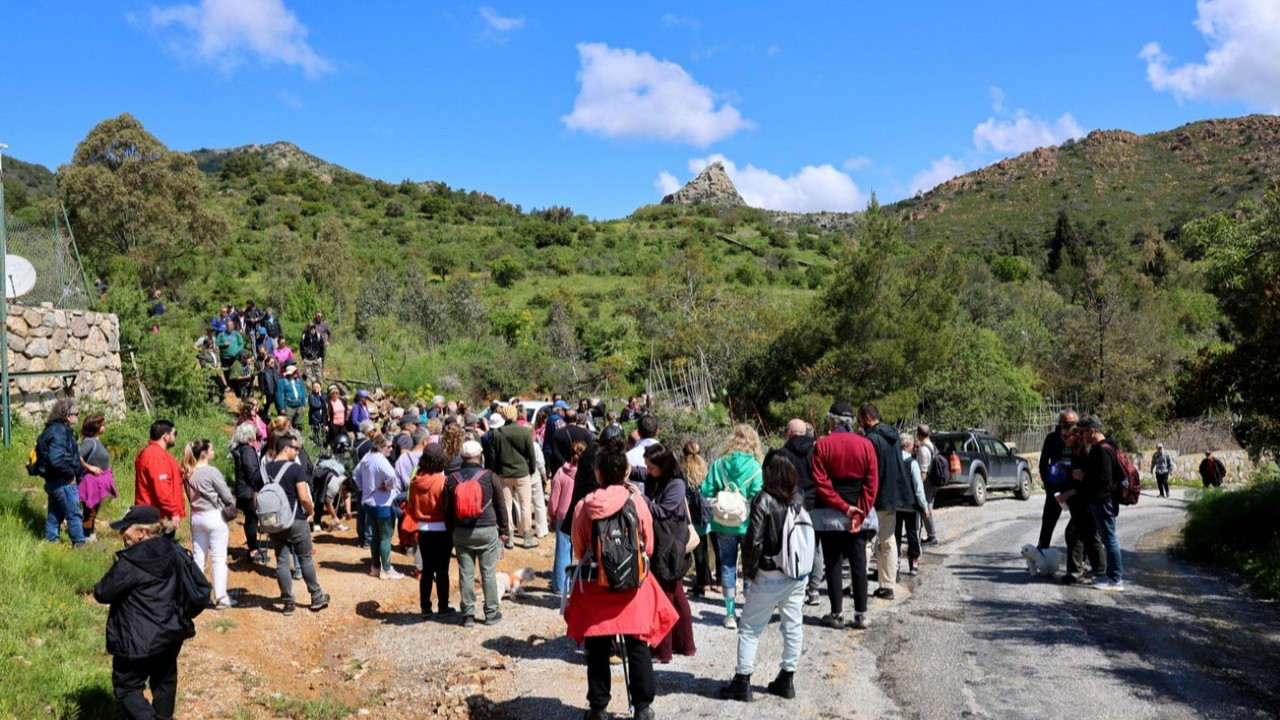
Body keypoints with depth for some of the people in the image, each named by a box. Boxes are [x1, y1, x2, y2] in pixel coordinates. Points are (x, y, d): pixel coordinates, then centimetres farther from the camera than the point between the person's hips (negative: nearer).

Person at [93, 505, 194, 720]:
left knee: (126, 686, 7)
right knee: (164, 681, 22)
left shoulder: (130, 563, -22)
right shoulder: (173, 552, -1)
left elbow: (102, 593, -12)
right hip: (171, 632, 7)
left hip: (139, 640, -7)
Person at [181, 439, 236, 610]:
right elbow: (227, 495, -9)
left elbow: (190, 495, 8)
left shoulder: (188, 473, 3)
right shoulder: (211, 472, -16)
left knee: (198, 557, 13)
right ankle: (221, 598, 1)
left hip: (196, 517, 7)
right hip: (214, 516, -6)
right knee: (219, 559, 0)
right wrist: (233, 508, 9)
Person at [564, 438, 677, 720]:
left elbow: (578, 549, 2)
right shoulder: (637, 502, -10)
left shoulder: (584, 506, -9)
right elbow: (648, 546, 0)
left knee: (598, 650, 12)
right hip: (634, 588, 0)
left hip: (595, 588, 0)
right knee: (638, 648, 11)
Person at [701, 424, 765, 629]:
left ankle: (731, 614, 15)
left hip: (724, 525, 2)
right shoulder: (757, 468, -11)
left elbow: (707, 493, -4)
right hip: (748, 525, -2)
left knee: (728, 566, 13)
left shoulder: (718, 465, -5)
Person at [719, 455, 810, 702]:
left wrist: (748, 570, -4)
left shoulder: (764, 500, -15)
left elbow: (755, 540, -15)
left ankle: (742, 682, 7)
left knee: (749, 629, 4)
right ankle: (787, 679, 21)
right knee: (793, 626, 13)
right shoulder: (798, 497, 1)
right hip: (799, 573, 6)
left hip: (770, 576, -5)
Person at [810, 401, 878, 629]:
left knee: (833, 563, 5)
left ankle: (837, 614, 8)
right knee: (858, 563, 8)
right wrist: (860, 513, -7)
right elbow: (872, 483, -5)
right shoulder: (866, 445, 0)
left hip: (829, 514, -2)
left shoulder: (822, 445, -6)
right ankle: (861, 614, 9)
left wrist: (843, 507, -12)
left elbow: (820, 483, -13)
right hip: (859, 514, 2)